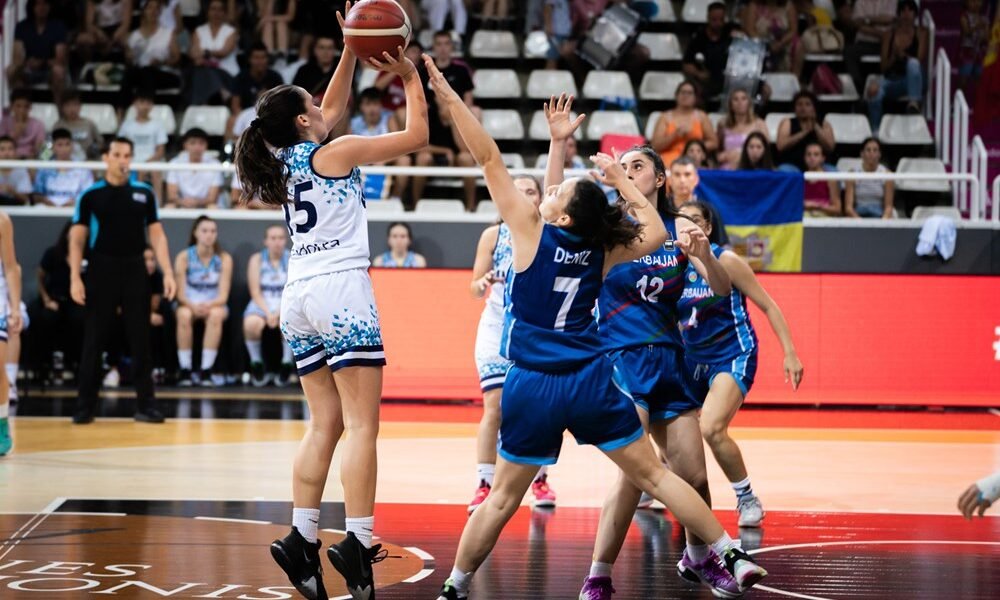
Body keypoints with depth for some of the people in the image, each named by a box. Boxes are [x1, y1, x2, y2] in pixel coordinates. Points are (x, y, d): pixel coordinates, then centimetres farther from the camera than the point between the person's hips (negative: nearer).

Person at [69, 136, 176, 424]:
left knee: (140, 339, 2)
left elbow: (157, 235, 7)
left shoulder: (144, 193, 6)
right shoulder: (90, 195, 0)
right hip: (102, 271, -2)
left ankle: (145, 405, 7)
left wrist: (168, 272, -3)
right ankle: (85, 406, 8)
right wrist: (75, 278, -9)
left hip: (134, 271, 2)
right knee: (94, 340, 2)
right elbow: (77, 239, 0)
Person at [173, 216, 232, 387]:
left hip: (215, 305, 0)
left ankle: (205, 371, -32)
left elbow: (223, 296, -11)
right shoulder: (184, 257, -6)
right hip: (189, 304, 0)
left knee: (216, 314, -36)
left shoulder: (224, 259, -6)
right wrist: (193, 306, -31)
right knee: (184, 315, -35)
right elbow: (181, 293, -10)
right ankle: (184, 371, -29)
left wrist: (208, 305, -32)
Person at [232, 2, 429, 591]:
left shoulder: (288, 160, 16)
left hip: (299, 298, 8)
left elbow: (334, 109, 32)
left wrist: (351, 51, 27)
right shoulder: (334, 152, -3)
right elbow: (416, 135, 1)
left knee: (325, 425, 9)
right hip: (341, 288, -8)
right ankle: (358, 543, -18)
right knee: (361, 425, -10)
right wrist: (411, 78, 12)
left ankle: (302, 539, -1)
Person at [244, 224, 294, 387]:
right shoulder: (257, 260, 6)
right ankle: (256, 364, -11)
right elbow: (255, 292, -1)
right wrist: (268, 312, -17)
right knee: (251, 323, -35)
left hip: (286, 306, 0)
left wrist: (280, 312, -17)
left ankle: (286, 365, -14)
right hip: (261, 304, 0)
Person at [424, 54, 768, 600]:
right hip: (592, 381, 2)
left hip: (533, 387, -2)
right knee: (654, 475, 7)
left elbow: (488, 157, -7)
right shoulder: (601, 252, 2)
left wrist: (446, 95, -5)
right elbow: (656, 232, 19)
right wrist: (622, 181, 19)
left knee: (504, 495, 7)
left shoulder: (530, 229, -6)